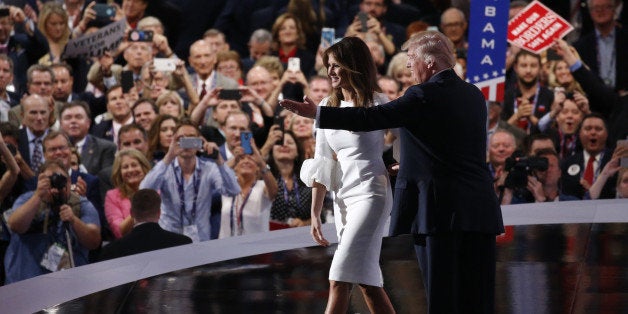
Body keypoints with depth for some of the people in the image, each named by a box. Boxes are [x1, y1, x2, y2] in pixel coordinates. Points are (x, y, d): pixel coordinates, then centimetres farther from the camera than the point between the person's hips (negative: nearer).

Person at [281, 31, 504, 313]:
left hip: (441, 210, -7)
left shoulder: (423, 96, -10)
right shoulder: (474, 96, 14)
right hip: (481, 212, 7)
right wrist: (413, 165, 34)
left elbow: (370, 118, -13)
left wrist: (317, 114, -6)